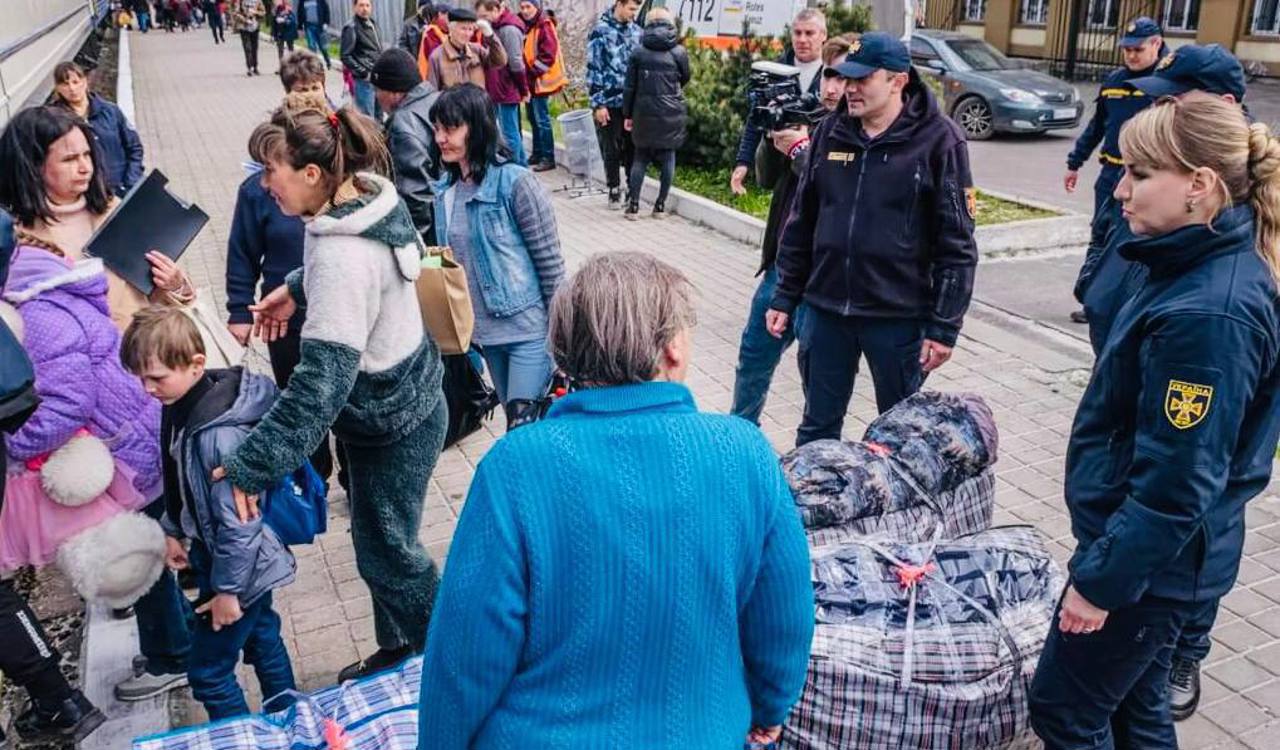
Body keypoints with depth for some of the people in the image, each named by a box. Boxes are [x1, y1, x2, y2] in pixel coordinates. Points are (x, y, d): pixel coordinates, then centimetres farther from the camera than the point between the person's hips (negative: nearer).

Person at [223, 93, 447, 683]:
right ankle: (397, 652, 43)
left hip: (393, 424, -9)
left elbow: (322, 381, -35)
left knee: (387, 552, 8)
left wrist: (249, 468, -32)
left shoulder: (341, 257, -32)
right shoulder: (368, 194, -4)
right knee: (379, 542, 23)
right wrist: (296, 290, 16)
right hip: (399, 403, 9)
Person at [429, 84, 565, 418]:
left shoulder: (515, 182, -17)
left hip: (529, 327, -7)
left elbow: (550, 260, -14)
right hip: (484, 329, 7)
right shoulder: (445, 188, 4)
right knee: (514, 419, 18)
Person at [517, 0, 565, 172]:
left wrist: (532, 71, -18)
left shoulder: (544, 26, -12)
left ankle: (548, 158, -2)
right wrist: (527, 72, 5)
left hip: (540, 81, -9)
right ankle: (537, 153, 24)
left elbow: (548, 55, -19)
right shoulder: (526, 26, 13)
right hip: (530, 81, 9)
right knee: (533, 119, 14)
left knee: (542, 120, -7)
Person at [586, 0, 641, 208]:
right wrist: (597, 104, -12)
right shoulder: (601, 31, -7)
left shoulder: (636, 30, 8)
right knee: (611, 150, 4)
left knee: (633, 147, 8)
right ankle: (614, 190, 16)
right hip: (610, 102, -4)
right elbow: (593, 69, -9)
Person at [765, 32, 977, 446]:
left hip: (898, 315, -4)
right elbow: (802, 221, 10)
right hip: (825, 308, 4)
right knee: (817, 427, 15)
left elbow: (956, 244, -8)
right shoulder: (831, 131, 4)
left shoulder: (938, 140, -9)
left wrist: (944, 325, -11)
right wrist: (785, 296, 9)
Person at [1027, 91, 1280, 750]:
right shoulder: (1203, 267, 2)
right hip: (1149, 550, 9)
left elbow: (1177, 482, -26)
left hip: (1150, 561, -9)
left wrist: (1102, 578, -17)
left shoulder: (1208, 314, -29)